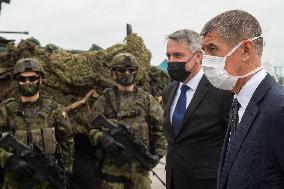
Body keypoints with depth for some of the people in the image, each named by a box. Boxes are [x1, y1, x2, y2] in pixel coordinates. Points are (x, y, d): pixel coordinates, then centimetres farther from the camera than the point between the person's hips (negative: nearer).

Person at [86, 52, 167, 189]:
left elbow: (159, 128, 11)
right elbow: (91, 127, 1)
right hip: (112, 164, -1)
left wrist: (158, 153, 2)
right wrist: (102, 138, -18)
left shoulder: (147, 100, 9)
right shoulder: (105, 99, 5)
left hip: (140, 163, 1)